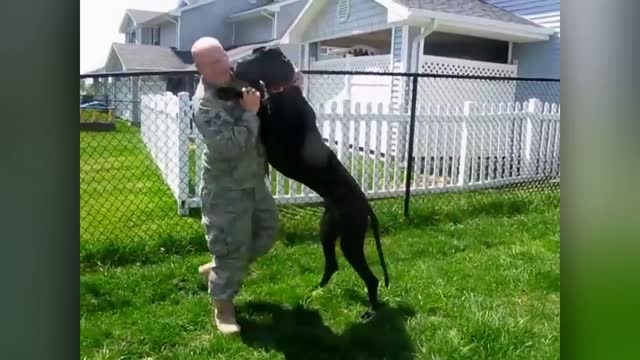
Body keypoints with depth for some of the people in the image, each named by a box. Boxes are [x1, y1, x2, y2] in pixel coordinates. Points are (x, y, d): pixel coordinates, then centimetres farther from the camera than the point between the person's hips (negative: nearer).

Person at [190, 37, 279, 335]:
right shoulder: (206, 105, -24)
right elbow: (233, 145, -32)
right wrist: (250, 113, -26)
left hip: (254, 178, 8)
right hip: (226, 186, -8)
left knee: (266, 232, 19)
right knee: (233, 246, -1)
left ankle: (217, 270, 36)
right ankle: (222, 305, 20)